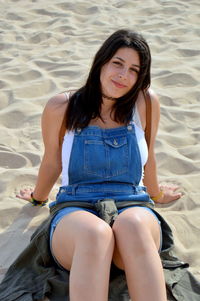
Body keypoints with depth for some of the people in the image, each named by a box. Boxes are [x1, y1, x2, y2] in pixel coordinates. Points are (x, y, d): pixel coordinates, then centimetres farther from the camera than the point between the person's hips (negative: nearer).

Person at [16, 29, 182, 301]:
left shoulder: (146, 102, 3)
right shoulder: (61, 108, 2)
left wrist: (156, 194, 34)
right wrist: (38, 197, 34)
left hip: (133, 209, 1)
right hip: (75, 214, 0)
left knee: (132, 225, -39)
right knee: (95, 233, -39)